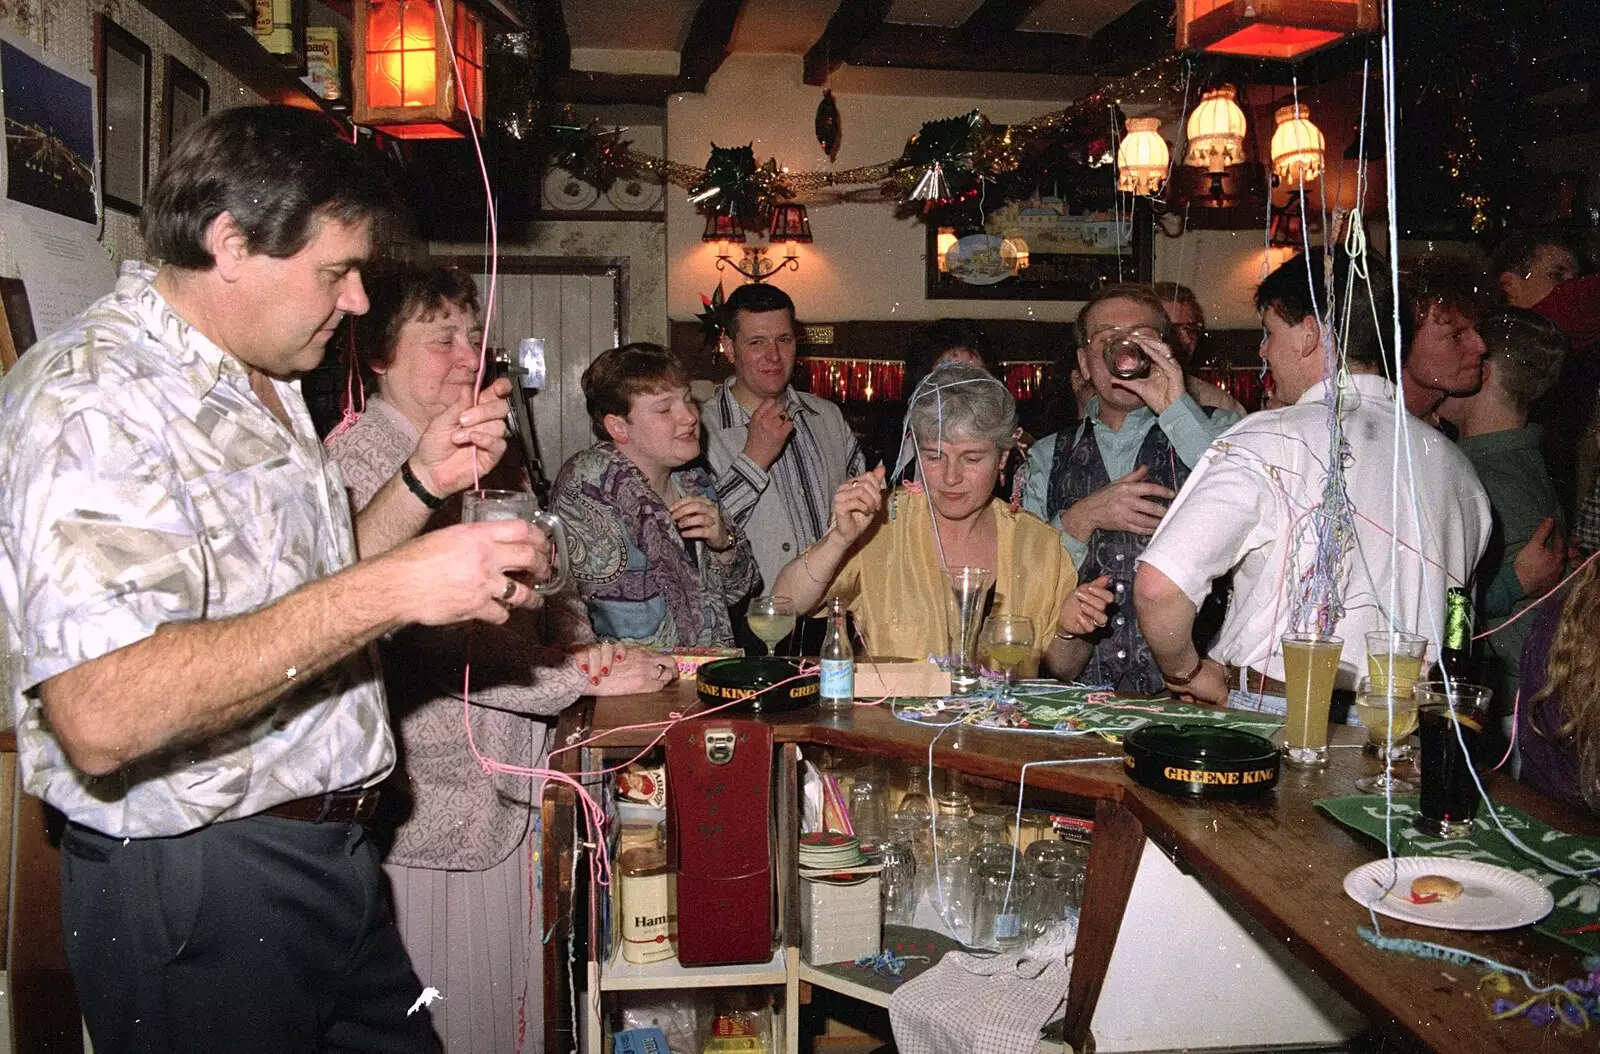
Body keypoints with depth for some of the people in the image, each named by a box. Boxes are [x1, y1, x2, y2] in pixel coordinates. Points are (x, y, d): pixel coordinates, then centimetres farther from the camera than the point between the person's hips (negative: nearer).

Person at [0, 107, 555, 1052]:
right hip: (197, 888, -9)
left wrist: (423, 482, 5)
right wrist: (389, 590, -31)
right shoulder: (94, 399, -20)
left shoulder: (261, 387, 12)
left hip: (332, 857, 9)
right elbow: (99, 717, -32)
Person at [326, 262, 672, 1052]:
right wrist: (578, 677, -20)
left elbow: (541, 583, 17)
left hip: (507, 780, 8)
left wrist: (585, 645, -3)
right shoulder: (358, 463, -15)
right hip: (432, 795, -8)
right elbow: (422, 642, -23)